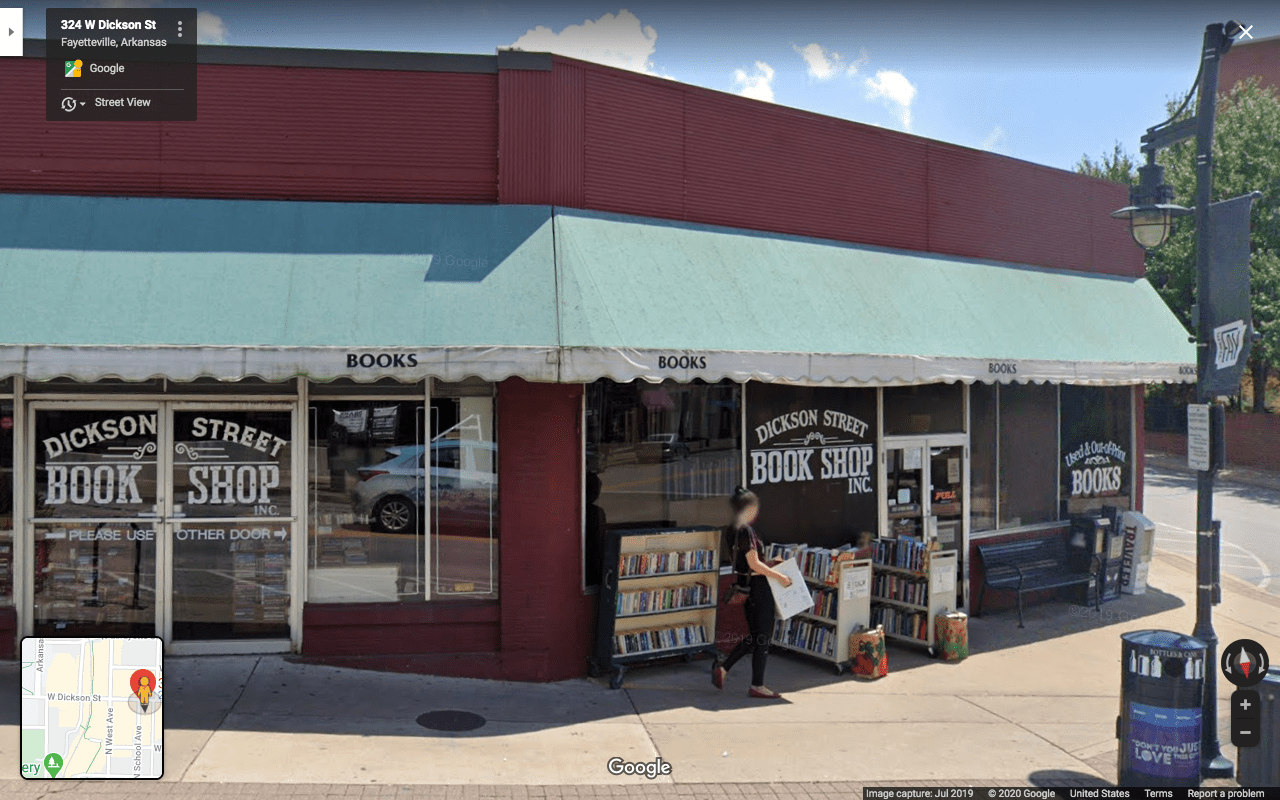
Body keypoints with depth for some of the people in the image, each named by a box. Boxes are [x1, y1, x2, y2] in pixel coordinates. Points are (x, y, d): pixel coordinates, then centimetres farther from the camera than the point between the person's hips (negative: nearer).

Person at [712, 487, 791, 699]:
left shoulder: (732, 530, 8)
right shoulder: (745, 530, -20)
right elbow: (754, 564, -21)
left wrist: (770, 563, 18)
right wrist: (779, 576, -13)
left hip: (745, 586, 9)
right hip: (757, 586, -9)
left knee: (754, 636, 19)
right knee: (763, 637, 3)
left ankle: (723, 669, 15)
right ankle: (757, 686, 11)